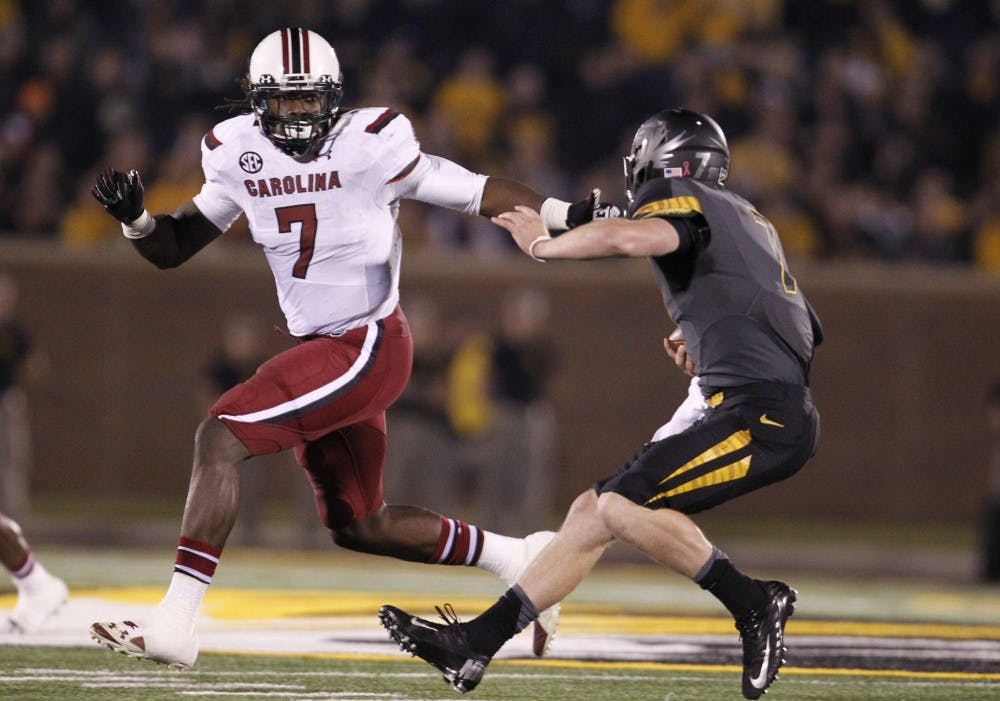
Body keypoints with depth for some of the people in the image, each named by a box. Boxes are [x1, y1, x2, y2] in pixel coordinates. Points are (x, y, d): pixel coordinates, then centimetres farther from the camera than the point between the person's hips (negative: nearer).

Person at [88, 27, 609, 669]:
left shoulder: (370, 146, -14)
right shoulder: (241, 155, 4)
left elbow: (476, 192, -8)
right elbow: (173, 248, 9)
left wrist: (568, 215, -18)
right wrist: (134, 218, -12)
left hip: (368, 347, -8)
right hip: (319, 351, 8)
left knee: (220, 439, -20)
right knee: (357, 525, 18)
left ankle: (174, 622, -21)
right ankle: (517, 557, 35)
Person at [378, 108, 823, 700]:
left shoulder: (682, 201, -2)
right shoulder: (747, 219, 26)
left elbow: (634, 237, -27)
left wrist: (544, 246, -12)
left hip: (763, 415, -10)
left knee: (623, 508, -20)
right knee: (593, 512, 7)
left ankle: (754, 605, -13)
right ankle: (474, 644, 8)